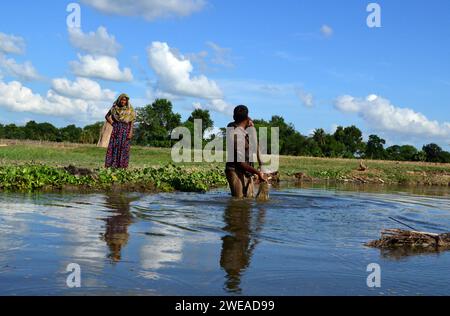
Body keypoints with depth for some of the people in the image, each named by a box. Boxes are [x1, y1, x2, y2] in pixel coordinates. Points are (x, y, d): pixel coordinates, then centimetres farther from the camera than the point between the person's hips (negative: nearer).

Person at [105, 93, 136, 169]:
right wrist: (111, 122, -2)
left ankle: (122, 167, -2)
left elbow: (132, 122, 0)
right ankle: (111, 166, -4)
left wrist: (130, 132, -10)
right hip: (115, 129, 1)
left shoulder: (130, 110, 3)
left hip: (125, 130, -1)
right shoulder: (114, 108, 8)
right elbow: (107, 116, 16)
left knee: (124, 148, -4)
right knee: (113, 147, -4)